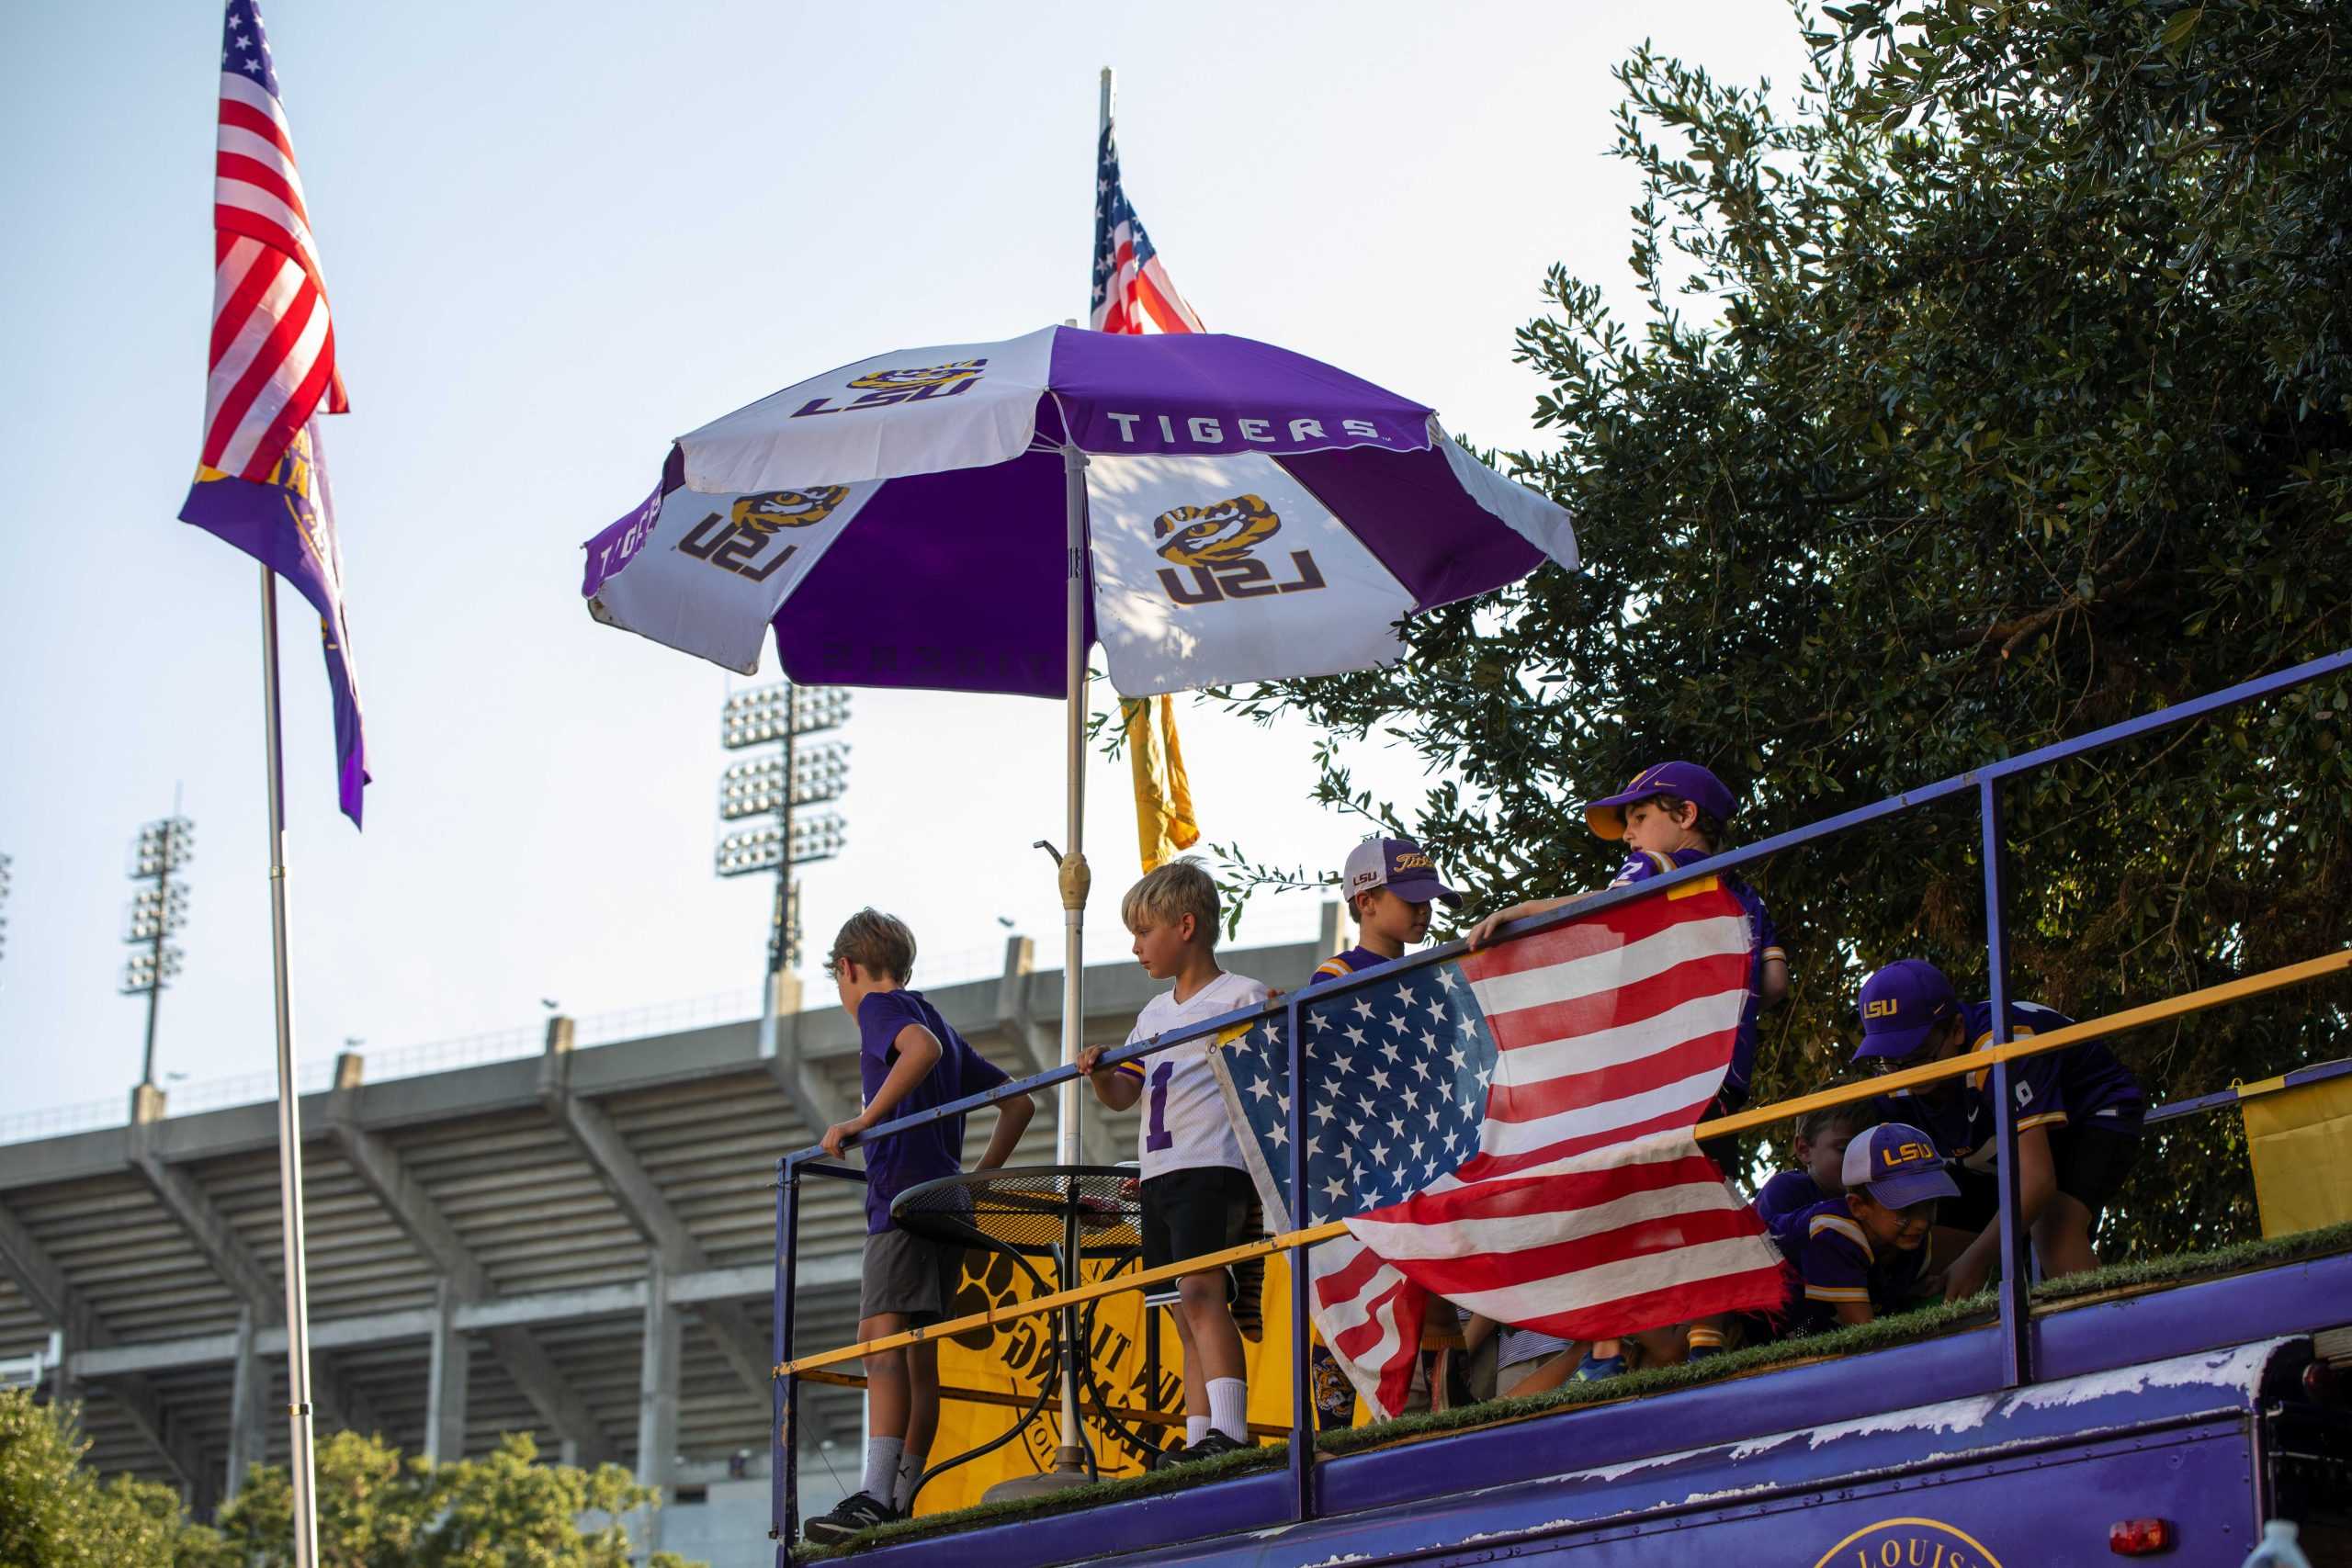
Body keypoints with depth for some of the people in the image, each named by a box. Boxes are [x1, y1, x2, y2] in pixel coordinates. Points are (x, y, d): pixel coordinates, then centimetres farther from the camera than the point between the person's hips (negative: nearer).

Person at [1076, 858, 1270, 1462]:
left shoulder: (1242, 995, 0)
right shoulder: (1153, 1014, 23)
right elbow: (1123, 1095, 20)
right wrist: (1099, 1073, 0)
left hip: (1215, 1165, -8)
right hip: (1159, 1174, 8)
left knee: (1200, 1289, -23)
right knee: (1186, 1315, 6)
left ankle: (1229, 1430, -31)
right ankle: (1199, 1443, 6)